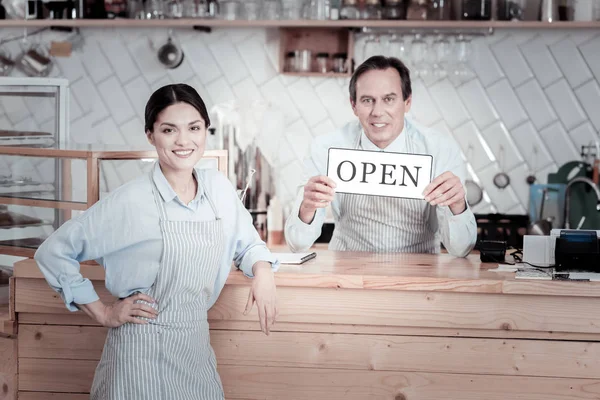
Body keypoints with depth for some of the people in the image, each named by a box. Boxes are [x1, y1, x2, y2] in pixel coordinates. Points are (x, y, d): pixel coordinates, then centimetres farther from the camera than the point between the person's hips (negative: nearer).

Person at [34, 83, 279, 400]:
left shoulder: (219, 187, 0)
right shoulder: (131, 201, -15)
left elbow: (247, 242, 15)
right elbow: (53, 252, -9)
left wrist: (262, 271, -7)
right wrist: (102, 313, -8)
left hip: (197, 345, 5)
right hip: (145, 349, -5)